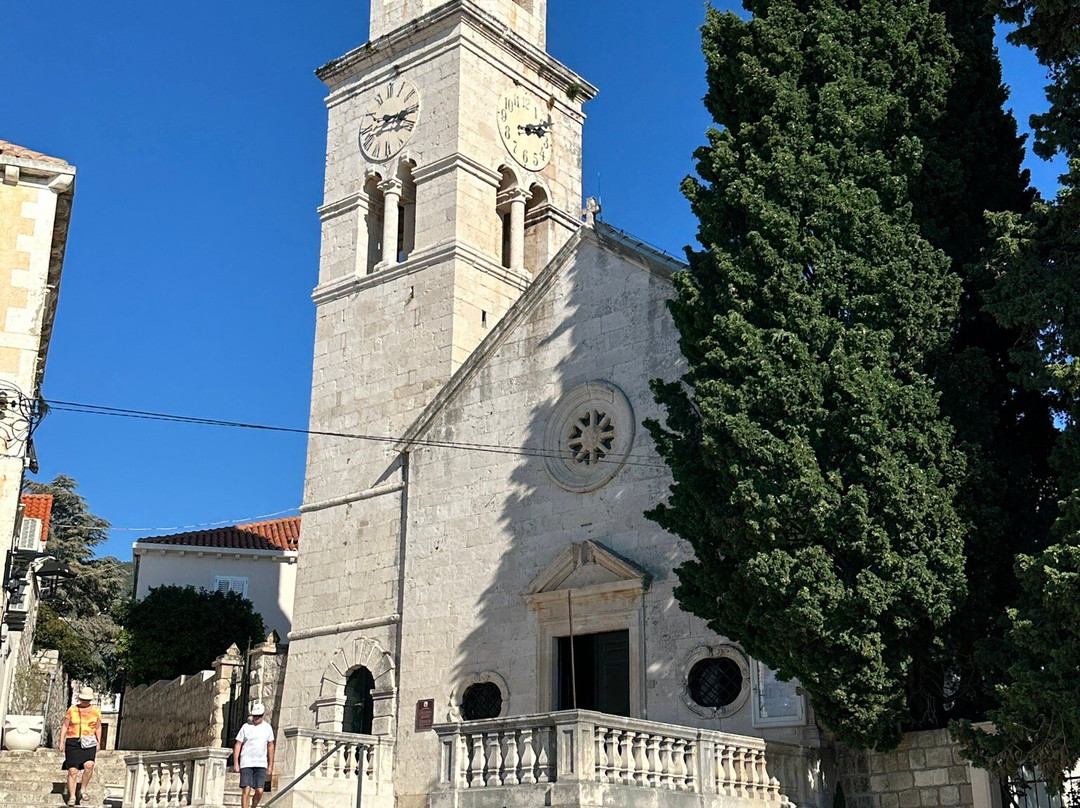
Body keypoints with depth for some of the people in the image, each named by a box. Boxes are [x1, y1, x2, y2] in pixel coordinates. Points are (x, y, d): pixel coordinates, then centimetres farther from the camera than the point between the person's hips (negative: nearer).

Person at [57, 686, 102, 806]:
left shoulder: (96, 711, 8)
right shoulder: (72, 710, 6)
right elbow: (64, 726, 8)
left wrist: (98, 743, 9)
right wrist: (61, 742, 1)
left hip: (89, 743, 0)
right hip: (73, 742, 0)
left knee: (89, 765, -22)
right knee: (72, 770, -5)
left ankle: (83, 790, -4)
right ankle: (72, 797, 5)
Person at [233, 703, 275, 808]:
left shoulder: (267, 727, 7)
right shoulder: (246, 727, 1)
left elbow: (270, 746, 13)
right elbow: (238, 745, 3)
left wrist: (270, 765, 11)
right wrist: (236, 763, -5)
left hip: (261, 764, 2)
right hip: (246, 763, -2)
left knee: (259, 791, -5)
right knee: (246, 790, -9)